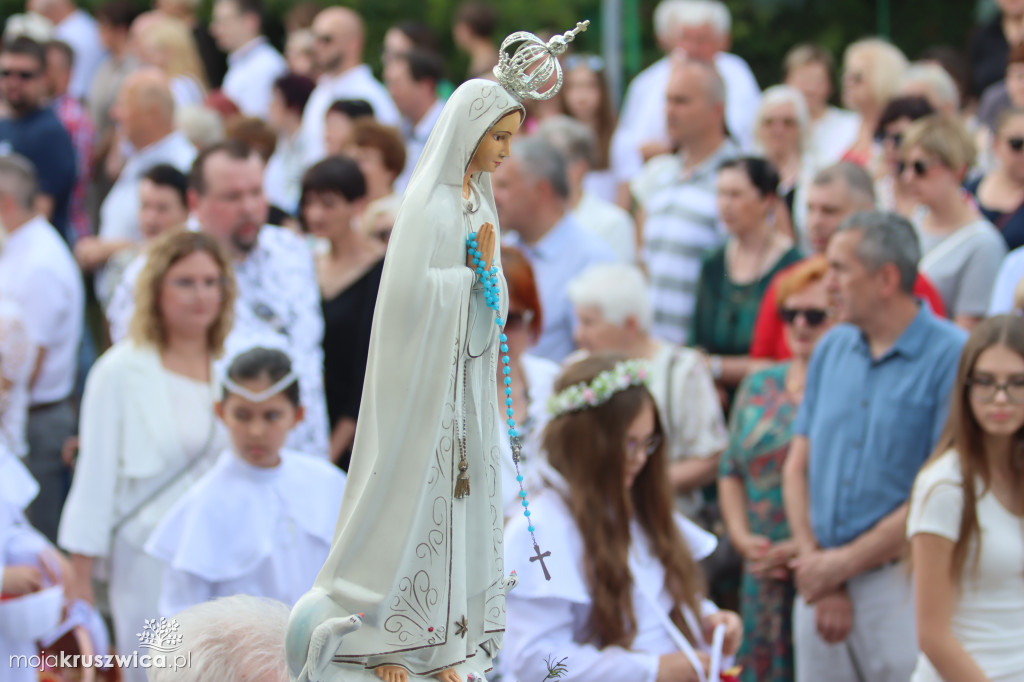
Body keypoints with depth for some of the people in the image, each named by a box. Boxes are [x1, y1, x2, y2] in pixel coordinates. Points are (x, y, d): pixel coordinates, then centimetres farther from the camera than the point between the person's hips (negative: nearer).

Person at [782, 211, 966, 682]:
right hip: (819, 582, 5)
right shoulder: (832, 350, 11)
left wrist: (843, 564, -9)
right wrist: (813, 563, -4)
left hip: (901, 585, -5)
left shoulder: (952, 357, -9)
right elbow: (797, 467, 10)